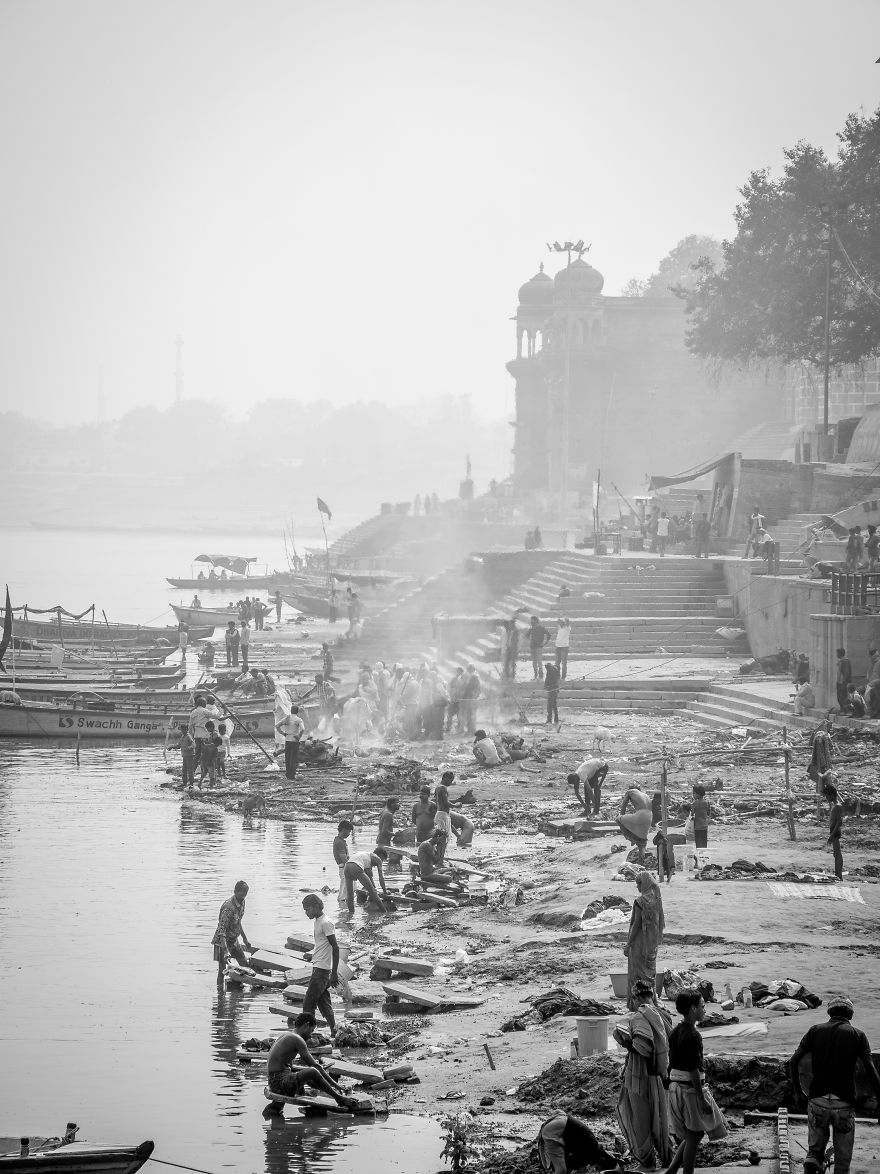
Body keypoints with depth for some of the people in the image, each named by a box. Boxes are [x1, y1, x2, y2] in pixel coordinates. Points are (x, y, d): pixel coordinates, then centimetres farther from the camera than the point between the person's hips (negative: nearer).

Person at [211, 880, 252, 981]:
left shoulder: (241, 902, 0)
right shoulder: (229, 907, -28)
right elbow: (221, 930, -32)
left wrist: (245, 940, 22)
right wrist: (225, 951, -40)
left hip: (234, 940, 9)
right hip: (222, 941, -9)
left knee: (245, 965, 10)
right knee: (222, 970, -5)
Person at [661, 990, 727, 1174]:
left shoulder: (675, 1032, 10)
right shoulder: (692, 1036, -18)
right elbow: (694, 1070, -21)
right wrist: (702, 1099, -19)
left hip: (676, 1087, 9)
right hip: (691, 1088, -9)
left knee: (691, 1136, 16)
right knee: (693, 1137, 1)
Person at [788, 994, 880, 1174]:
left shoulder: (815, 1031, 5)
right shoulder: (857, 1036, 0)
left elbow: (793, 1062, 0)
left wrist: (798, 1091, 13)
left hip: (817, 1101, 1)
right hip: (844, 1104, -1)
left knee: (815, 1148, 17)